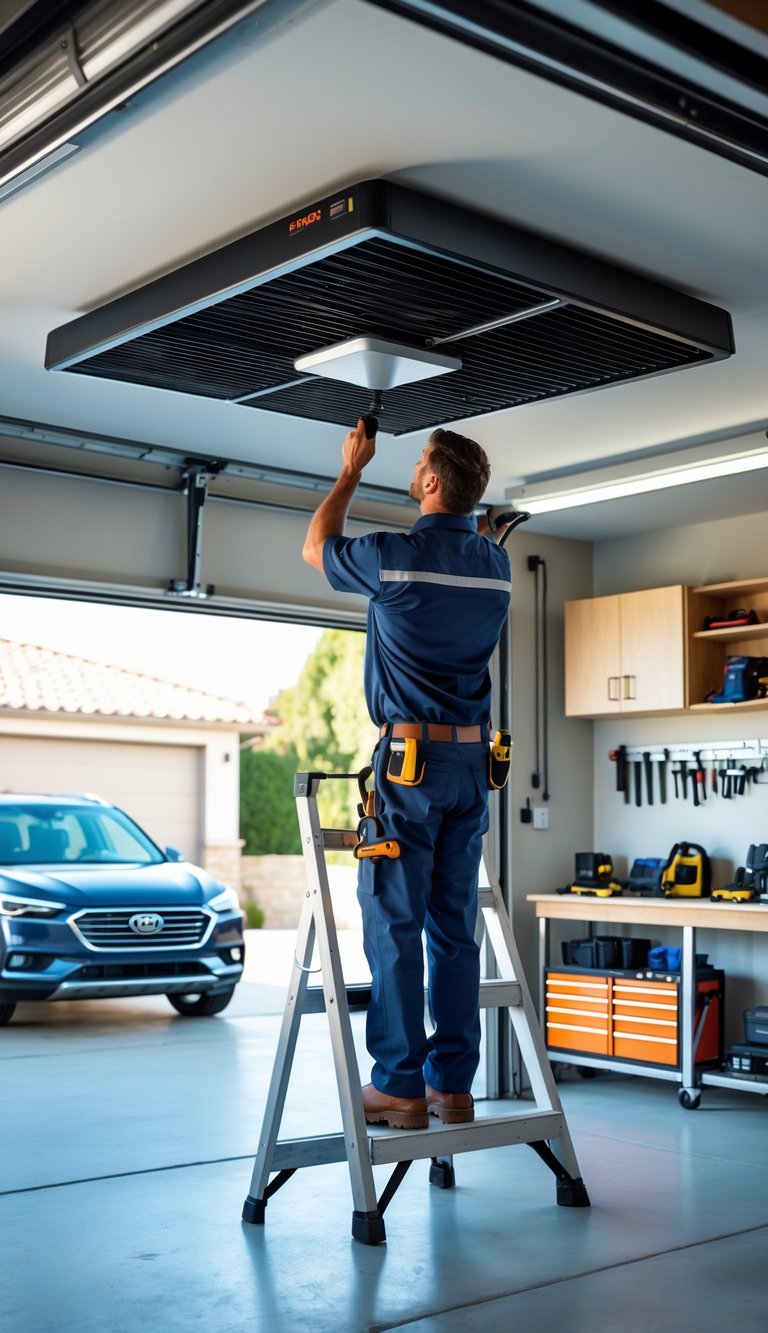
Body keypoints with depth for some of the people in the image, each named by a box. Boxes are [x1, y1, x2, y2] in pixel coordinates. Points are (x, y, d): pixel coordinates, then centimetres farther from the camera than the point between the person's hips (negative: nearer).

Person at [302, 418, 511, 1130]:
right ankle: (452, 1083, 14)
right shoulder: (496, 564, 6)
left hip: (409, 758, -6)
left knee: (394, 924, -1)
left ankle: (399, 1087, 2)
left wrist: (351, 471, 22)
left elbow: (316, 547, 12)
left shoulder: (395, 556, -10)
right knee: (454, 925, 9)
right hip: (474, 759, 6)